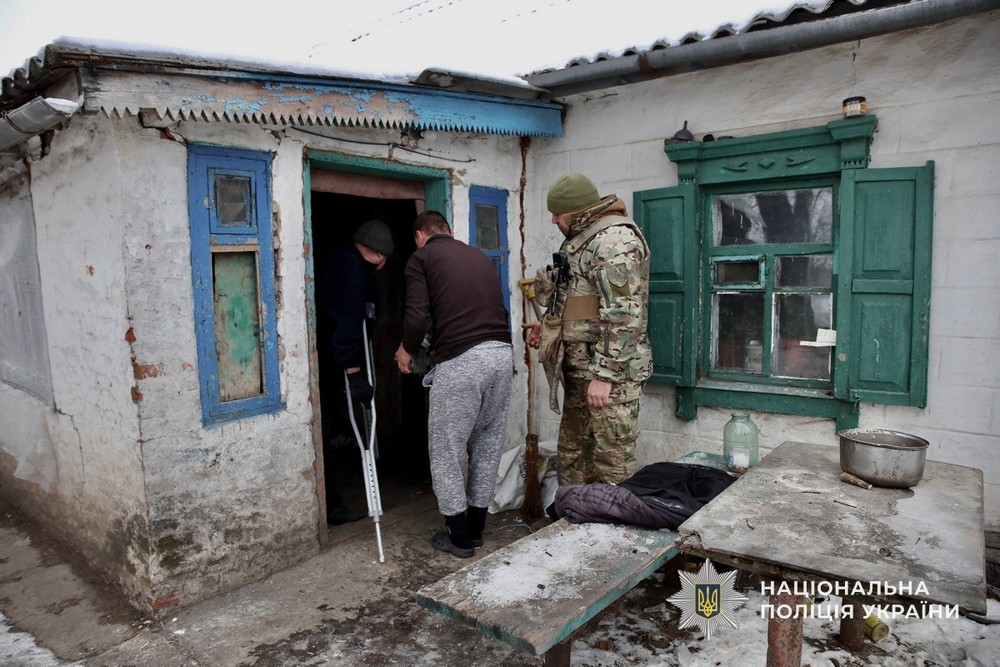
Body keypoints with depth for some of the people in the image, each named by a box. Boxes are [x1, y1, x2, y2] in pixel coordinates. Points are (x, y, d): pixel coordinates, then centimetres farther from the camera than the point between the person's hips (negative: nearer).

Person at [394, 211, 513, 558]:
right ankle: (476, 528, 30)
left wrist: (406, 350, 12)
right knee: (487, 445, 17)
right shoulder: (481, 257, 23)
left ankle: (459, 537, 19)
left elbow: (417, 317, -6)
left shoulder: (421, 258, 6)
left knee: (446, 449, 9)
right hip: (501, 353, 6)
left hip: (461, 359, -6)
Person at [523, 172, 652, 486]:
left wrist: (604, 374, -23)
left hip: (609, 372, -10)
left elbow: (622, 315, -22)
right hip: (580, 368, 10)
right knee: (572, 451, 17)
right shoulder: (583, 239, 18)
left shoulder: (615, 239, -15)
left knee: (613, 460, -2)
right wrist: (546, 330, 15)